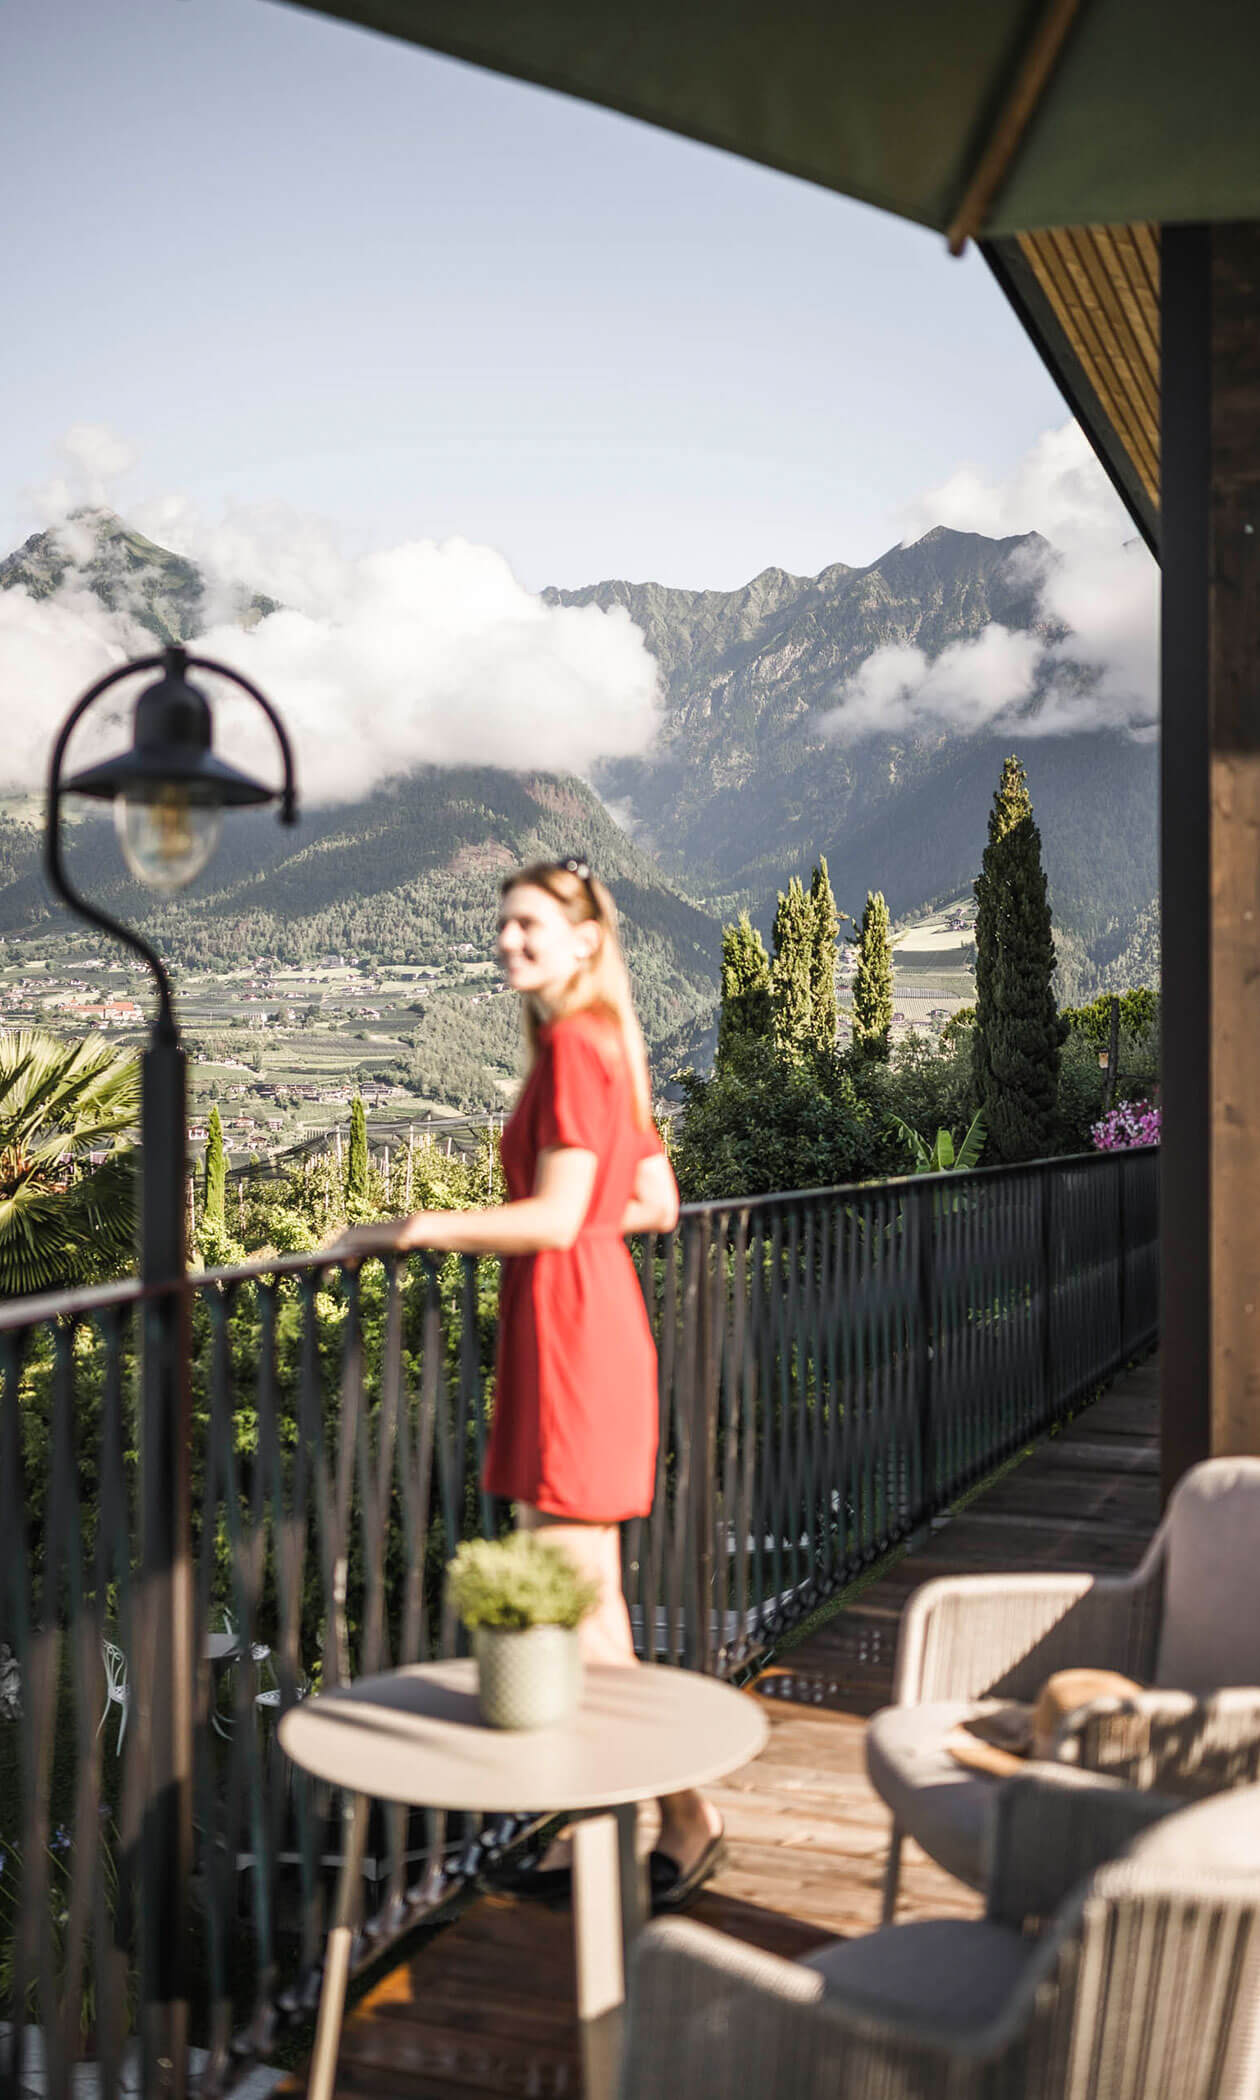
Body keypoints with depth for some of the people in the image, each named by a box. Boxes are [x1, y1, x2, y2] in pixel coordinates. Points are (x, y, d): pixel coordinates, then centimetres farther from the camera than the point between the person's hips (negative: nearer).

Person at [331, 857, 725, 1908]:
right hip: (590, 1314, 10)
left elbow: (555, 1220, -21)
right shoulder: (604, 1043, 14)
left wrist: (421, 1226, -14)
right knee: (582, 1593, 15)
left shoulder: (575, 1044, -15)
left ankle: (686, 1812, 9)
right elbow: (658, 1204, 18)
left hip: (569, 1324, -10)